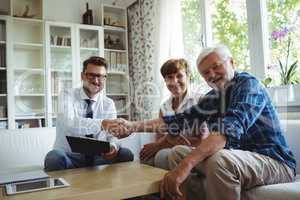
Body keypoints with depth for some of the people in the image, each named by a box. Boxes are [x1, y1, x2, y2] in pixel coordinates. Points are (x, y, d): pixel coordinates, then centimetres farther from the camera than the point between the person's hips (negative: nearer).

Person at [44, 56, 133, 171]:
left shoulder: (108, 104, 5)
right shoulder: (67, 96, -6)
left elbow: (112, 134, -5)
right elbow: (69, 123, -27)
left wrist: (113, 146, -31)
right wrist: (102, 123, -42)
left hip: (97, 157, 2)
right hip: (69, 156, -2)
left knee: (126, 154, -24)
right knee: (54, 157, -35)